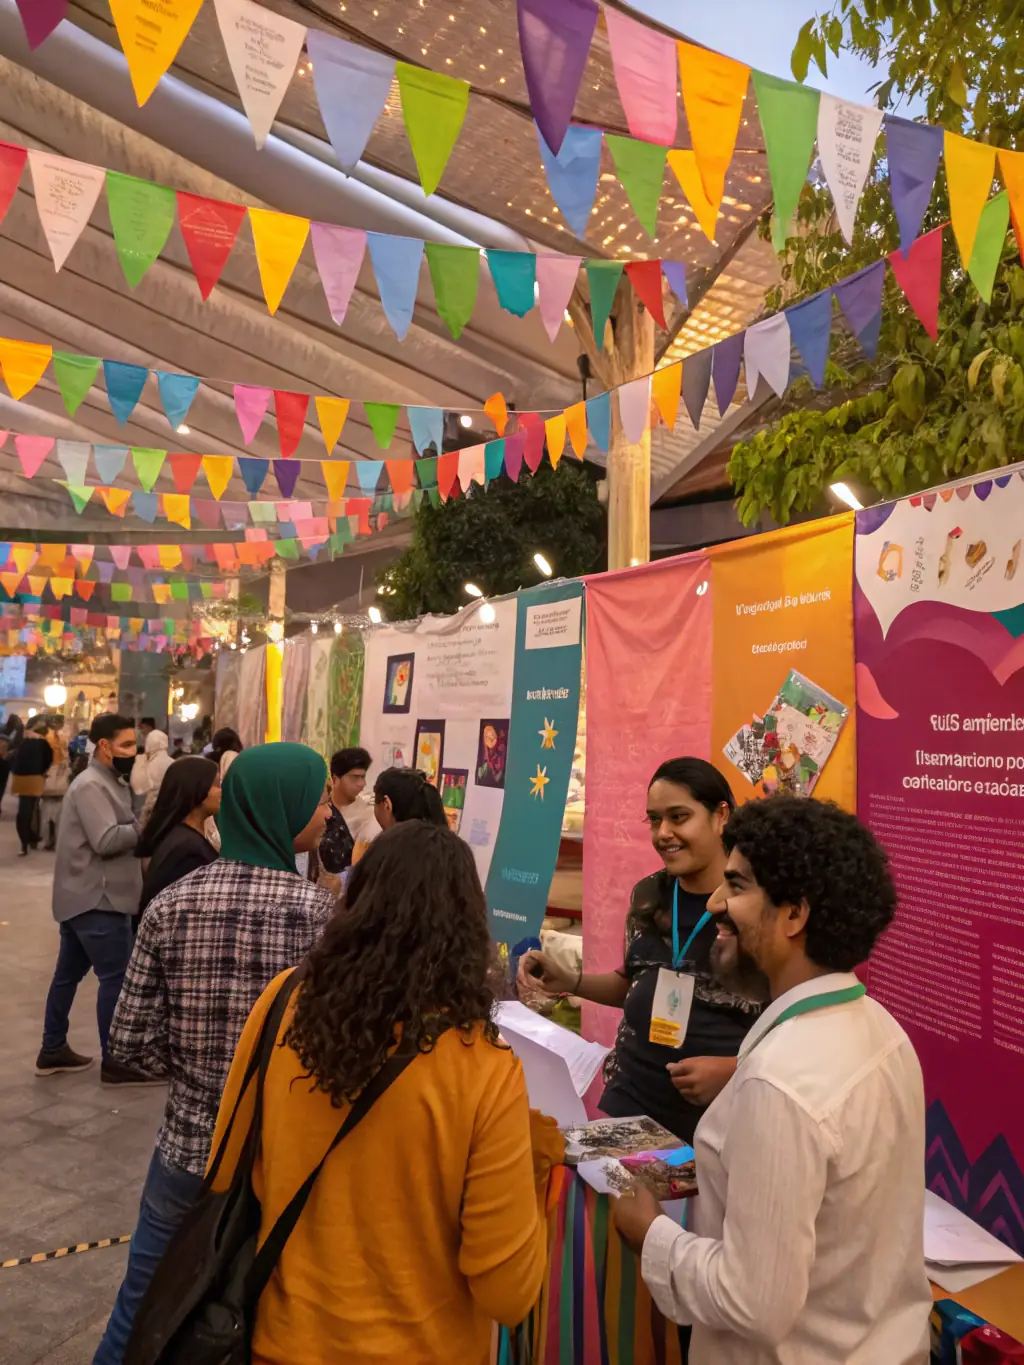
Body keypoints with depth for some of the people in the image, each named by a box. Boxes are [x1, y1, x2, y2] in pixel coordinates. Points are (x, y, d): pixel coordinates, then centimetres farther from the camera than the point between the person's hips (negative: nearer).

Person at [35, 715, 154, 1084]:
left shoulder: (110, 782, 15)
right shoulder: (91, 785, -17)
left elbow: (118, 834, 11)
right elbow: (106, 840, -25)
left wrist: (142, 829, -5)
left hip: (86, 897, 10)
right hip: (96, 899, -10)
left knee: (68, 973, 17)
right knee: (116, 976, -6)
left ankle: (52, 1050, 29)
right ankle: (115, 1062, 1)